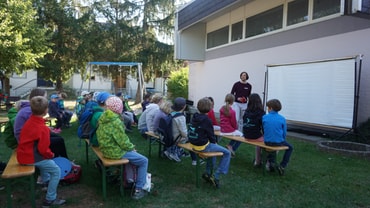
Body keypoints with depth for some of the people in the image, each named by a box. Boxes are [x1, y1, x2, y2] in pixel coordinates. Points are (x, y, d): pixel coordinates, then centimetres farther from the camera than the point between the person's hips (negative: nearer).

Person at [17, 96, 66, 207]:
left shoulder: (30, 121, 1)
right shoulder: (42, 129, -25)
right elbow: (43, 150, -23)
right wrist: (51, 154, -4)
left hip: (24, 153, 9)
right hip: (30, 157, -9)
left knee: (47, 158, 34)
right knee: (56, 171, -4)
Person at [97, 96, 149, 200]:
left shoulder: (103, 118, 3)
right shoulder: (115, 122, -24)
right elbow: (123, 142, -21)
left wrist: (130, 146, 9)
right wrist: (132, 147, -2)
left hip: (106, 149, 9)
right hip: (115, 152, -9)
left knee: (132, 154, 30)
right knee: (144, 161, 3)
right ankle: (138, 190, 5)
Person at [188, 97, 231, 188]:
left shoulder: (194, 117, 4)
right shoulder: (206, 120, -18)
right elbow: (211, 135, -11)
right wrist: (214, 142, 11)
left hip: (193, 144, 9)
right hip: (202, 146, -8)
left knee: (213, 147, 34)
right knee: (227, 153, 0)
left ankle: (208, 172, 33)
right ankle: (216, 176, 0)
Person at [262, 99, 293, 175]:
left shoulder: (264, 117, -6)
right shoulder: (282, 119, -7)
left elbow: (263, 130, 5)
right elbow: (284, 133, 0)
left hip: (267, 142, 2)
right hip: (278, 142, -2)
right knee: (290, 147, 26)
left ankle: (270, 161, 30)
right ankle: (282, 166, 15)